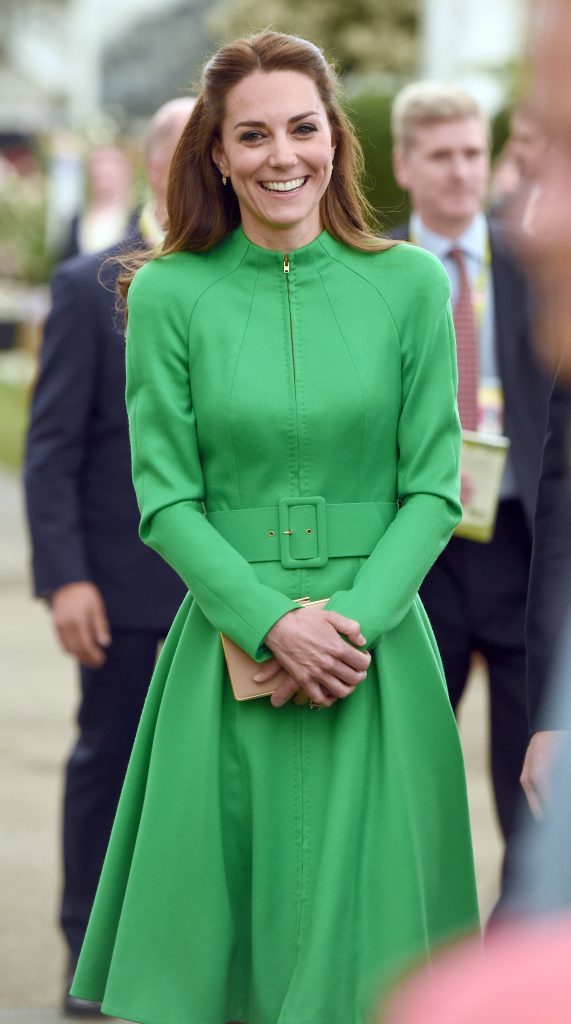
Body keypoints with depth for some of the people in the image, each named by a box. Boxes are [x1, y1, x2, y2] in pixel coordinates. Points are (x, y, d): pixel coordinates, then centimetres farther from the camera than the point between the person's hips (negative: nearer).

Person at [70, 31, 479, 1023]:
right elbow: (166, 499, -2)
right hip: (229, 645, 0)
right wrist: (272, 624, -14)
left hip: (377, 641, 0)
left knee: (361, 933, 3)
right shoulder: (168, 294, -1)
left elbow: (432, 488, 1)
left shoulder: (409, 284, 1)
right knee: (208, 941, 3)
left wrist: (353, 619, -12)